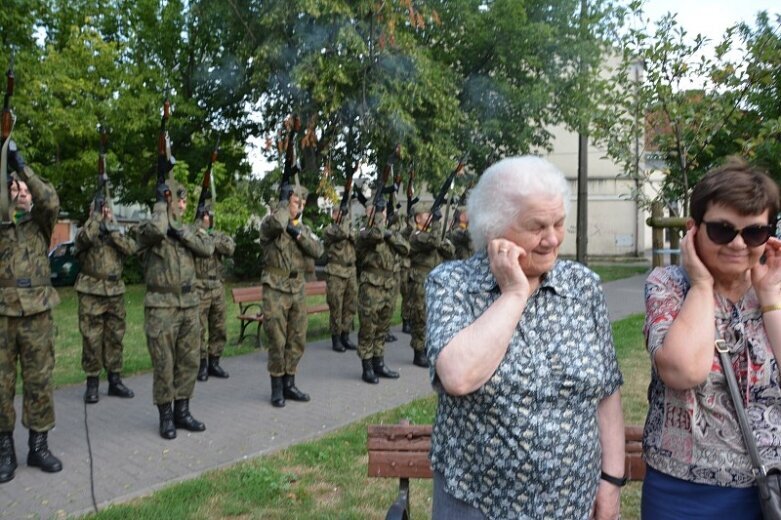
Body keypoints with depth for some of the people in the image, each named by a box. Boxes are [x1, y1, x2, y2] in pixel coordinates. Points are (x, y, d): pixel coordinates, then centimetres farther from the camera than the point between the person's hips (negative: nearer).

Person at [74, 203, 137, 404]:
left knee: (115, 338, 7)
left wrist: (111, 228, -8)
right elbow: (85, 237, -22)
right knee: (91, 339, -3)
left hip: (115, 292, 4)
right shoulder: (86, 232, 3)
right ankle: (92, 383, 6)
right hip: (91, 293, -4)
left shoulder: (118, 233, 15)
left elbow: (131, 248, -6)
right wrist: (97, 215, -16)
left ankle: (114, 380, 15)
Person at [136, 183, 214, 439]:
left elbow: (208, 248, -3)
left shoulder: (187, 229, 13)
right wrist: (162, 204, -14)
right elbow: (155, 229, -29)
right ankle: (165, 416, 14)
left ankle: (182, 412, 22)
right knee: (164, 365, 1)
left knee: (189, 362, 9)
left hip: (189, 304, 6)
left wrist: (180, 231, -12)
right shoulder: (148, 228, -4)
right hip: (161, 306, -5)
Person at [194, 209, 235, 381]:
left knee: (219, 329, 9)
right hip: (198, 289, -5)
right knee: (200, 330, -1)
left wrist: (212, 238, -15)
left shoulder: (218, 235, 12)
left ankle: (214, 363, 21)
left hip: (217, 288, 5)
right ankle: (202, 365, 10)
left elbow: (230, 248, -7)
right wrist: (199, 226, -16)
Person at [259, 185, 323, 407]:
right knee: (277, 342, -2)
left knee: (297, 341, 10)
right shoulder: (269, 222, -4)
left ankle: (289, 385, 23)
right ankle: (277, 388, 11)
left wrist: (298, 233, -12)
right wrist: (283, 201, -14)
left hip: (298, 289, 6)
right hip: (275, 289, -6)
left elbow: (317, 251, -2)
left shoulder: (303, 228, 13)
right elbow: (276, 224, -30)